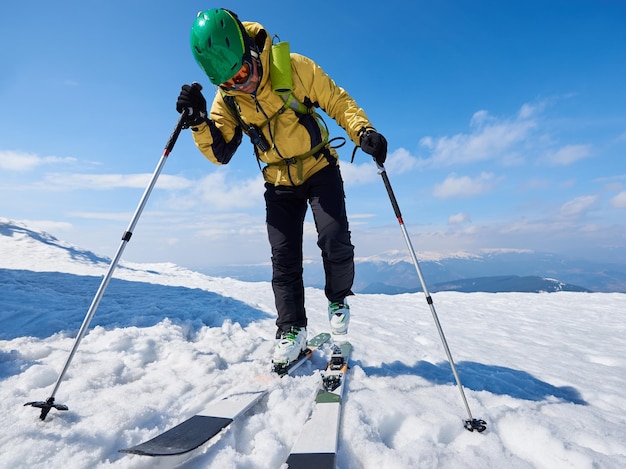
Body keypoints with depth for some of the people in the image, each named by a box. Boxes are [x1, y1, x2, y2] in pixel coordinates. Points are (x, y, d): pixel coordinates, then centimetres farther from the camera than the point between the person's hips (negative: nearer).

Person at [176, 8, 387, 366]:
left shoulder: (295, 68, -13)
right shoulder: (227, 99, -4)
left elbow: (338, 101, -7)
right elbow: (220, 153, -2)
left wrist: (363, 131, -24)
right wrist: (199, 122, -20)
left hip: (320, 169, -2)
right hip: (280, 183, 3)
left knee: (335, 241, -19)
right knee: (284, 258, -2)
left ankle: (338, 298, 11)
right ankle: (292, 329, 11)